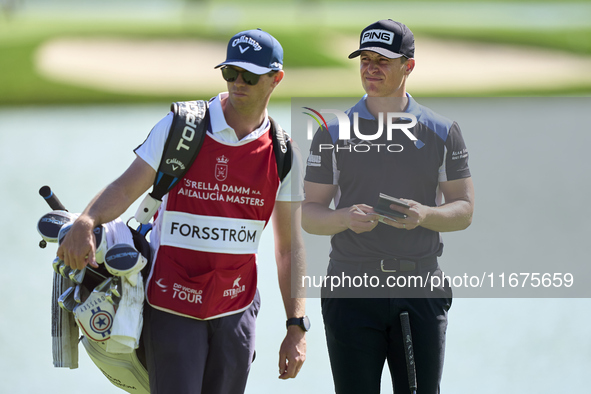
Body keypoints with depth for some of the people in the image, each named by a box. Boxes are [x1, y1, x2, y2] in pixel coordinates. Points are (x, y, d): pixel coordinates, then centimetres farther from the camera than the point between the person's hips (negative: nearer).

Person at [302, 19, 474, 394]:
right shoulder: (334, 133, 6)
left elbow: (464, 210, 6)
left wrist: (424, 215, -15)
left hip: (421, 292, 0)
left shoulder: (442, 132, 7)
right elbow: (309, 214, 5)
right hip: (351, 289, 0)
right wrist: (346, 218, -17)